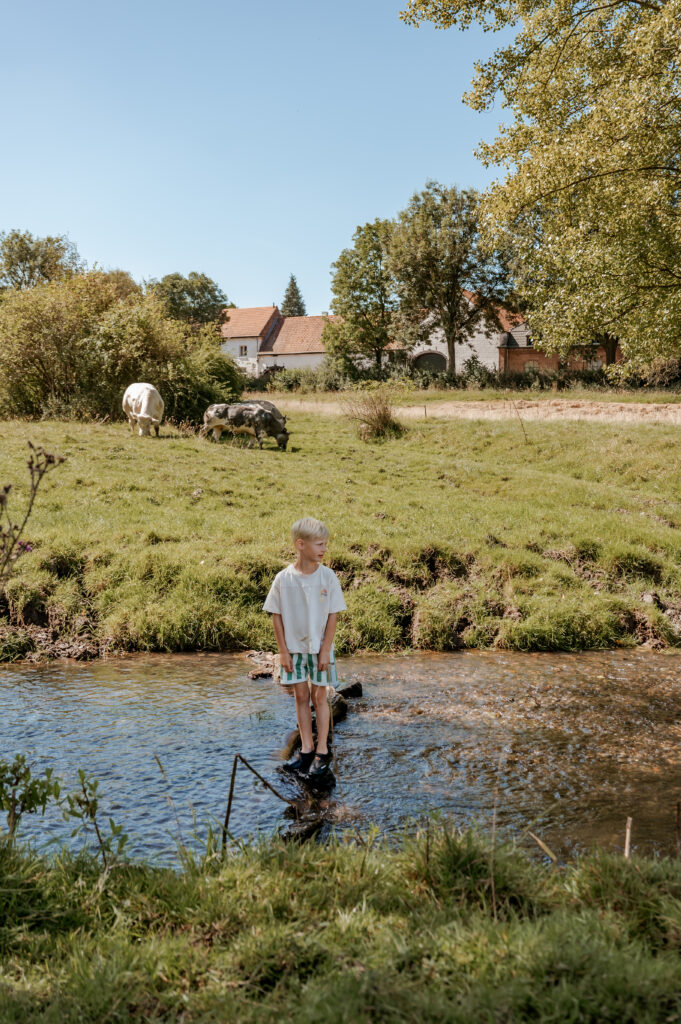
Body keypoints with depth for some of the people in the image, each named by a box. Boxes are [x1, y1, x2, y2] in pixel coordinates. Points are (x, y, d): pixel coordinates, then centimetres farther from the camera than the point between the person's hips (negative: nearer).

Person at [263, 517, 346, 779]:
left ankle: (322, 751, 18)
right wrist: (283, 651, -4)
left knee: (319, 697, 7)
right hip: (294, 647, 1)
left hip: (319, 647, -1)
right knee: (301, 696, 10)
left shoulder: (327, 576, -10)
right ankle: (306, 748, 23)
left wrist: (325, 650, -9)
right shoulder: (283, 579, -9)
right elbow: (276, 616, -3)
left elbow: (332, 616, -6)